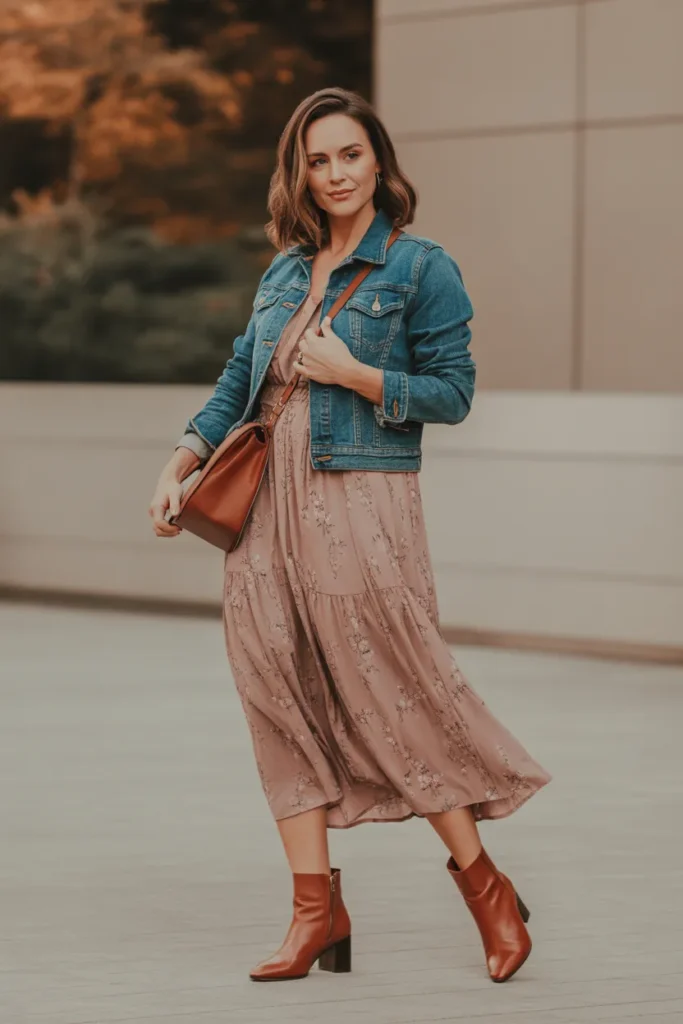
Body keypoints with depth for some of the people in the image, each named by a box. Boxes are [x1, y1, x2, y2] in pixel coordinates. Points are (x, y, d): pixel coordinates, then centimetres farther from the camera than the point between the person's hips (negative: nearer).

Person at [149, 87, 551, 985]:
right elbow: (239, 382, 18)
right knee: (280, 698, 1)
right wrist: (179, 467, 7)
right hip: (268, 505, 6)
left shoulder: (421, 268, -2)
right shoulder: (285, 272, 15)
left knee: (393, 694, -6)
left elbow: (453, 393, -5)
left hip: (362, 504, -6)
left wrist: (353, 373, -14)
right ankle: (317, 909, 5)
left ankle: (484, 886, 8)